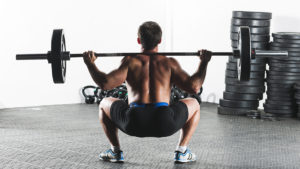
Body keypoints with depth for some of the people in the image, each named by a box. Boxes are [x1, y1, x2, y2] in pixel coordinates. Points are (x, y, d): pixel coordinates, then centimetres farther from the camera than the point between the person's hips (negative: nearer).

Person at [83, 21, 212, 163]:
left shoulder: (130, 61, 9)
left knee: (104, 104, 29)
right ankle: (182, 151, 16)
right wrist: (204, 63, 16)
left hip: (134, 124, 0)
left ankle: (115, 151, 19)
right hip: (164, 124, 0)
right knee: (194, 104, 28)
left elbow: (105, 83, -3)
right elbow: (194, 87, 1)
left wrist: (90, 64, 12)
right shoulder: (169, 63, 10)